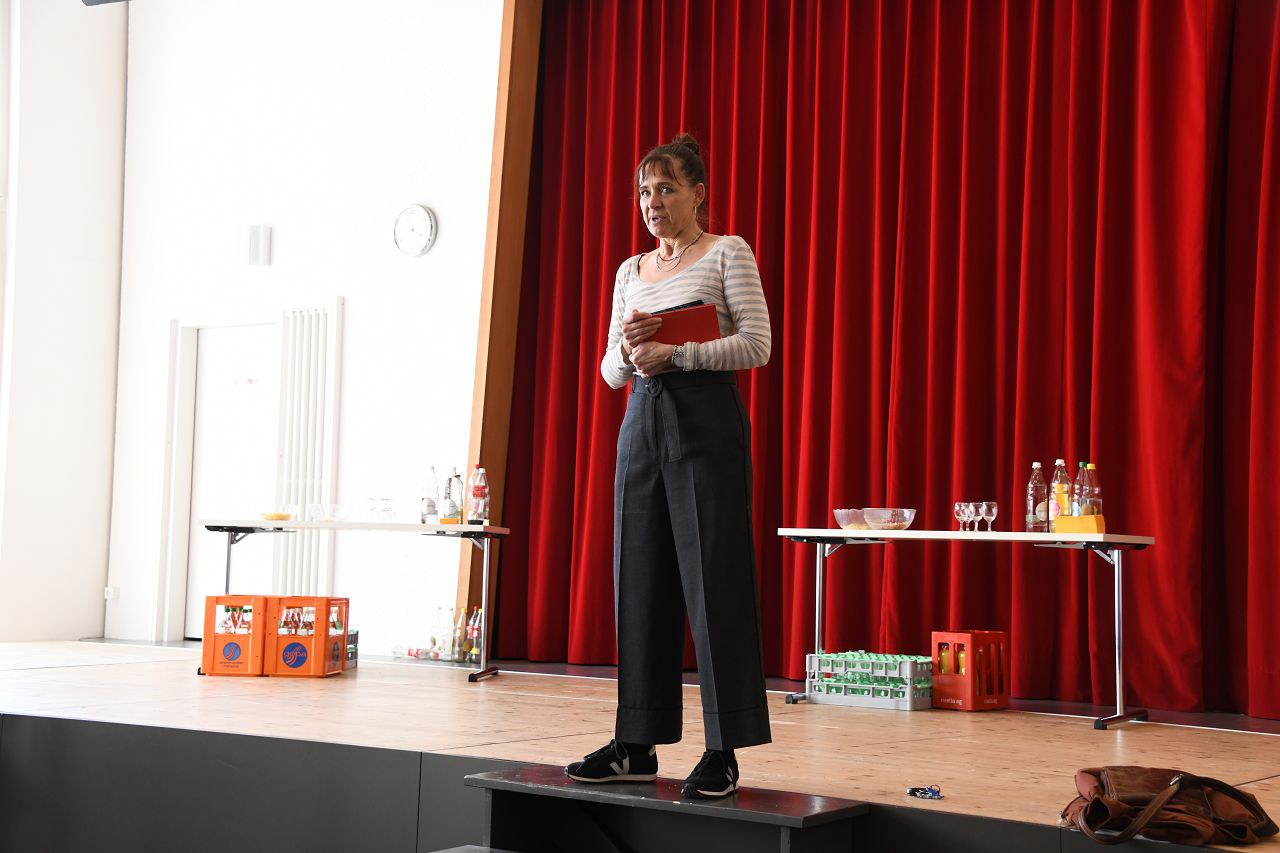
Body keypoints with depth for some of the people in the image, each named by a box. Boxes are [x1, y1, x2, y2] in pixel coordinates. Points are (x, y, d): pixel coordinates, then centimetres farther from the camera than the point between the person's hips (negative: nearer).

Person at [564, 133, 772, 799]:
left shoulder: (728, 253, 2)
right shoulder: (630, 272, 18)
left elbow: (756, 343, -8)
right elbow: (610, 372, 18)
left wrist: (675, 354, -14)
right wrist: (625, 346, -5)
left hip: (707, 419, -6)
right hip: (641, 423, 6)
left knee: (714, 579, -7)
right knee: (639, 580, 5)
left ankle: (724, 752, -4)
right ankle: (637, 744, 12)